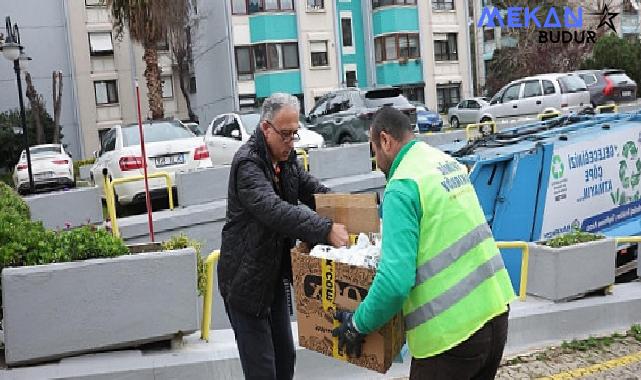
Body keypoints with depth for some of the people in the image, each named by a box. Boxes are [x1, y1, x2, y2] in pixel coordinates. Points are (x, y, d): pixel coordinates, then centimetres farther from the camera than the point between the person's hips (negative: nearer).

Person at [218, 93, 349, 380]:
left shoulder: (286, 157, 6)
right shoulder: (247, 162, -22)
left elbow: (312, 189, 11)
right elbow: (275, 210, -36)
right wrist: (325, 230, -43)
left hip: (275, 277, 9)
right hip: (246, 281, -8)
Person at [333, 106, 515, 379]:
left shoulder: (402, 186, -16)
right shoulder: (450, 163, 8)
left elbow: (395, 279, -24)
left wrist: (358, 325, -10)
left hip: (452, 329, -8)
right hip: (495, 308, 8)